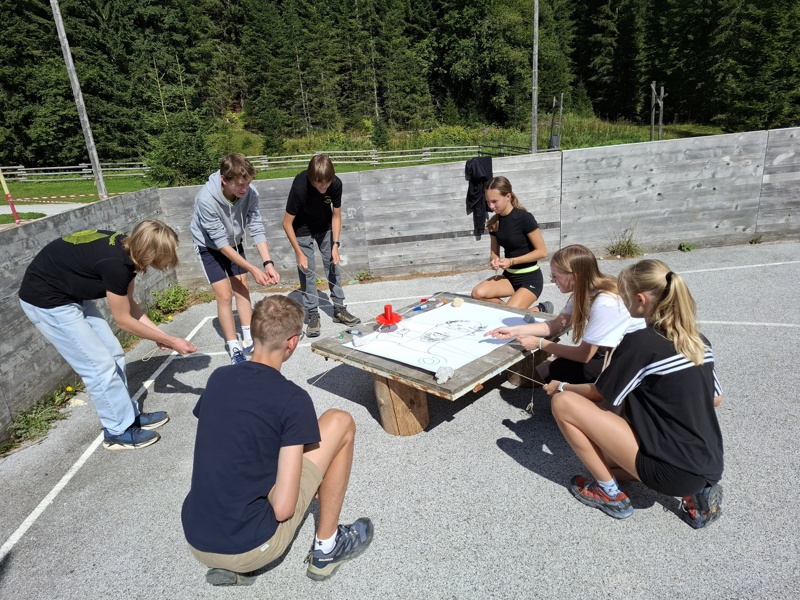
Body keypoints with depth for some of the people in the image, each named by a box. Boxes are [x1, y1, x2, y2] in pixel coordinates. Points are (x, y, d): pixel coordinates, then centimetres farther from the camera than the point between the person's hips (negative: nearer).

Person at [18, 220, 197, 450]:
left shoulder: (127, 250, -6)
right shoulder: (115, 263, -32)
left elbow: (129, 304, 5)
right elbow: (123, 320, -20)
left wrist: (162, 335, -1)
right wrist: (170, 341, -13)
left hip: (73, 294, 9)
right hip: (46, 301, -9)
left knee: (113, 354, 10)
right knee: (100, 366, -5)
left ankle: (130, 415, 23)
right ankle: (119, 431, 9)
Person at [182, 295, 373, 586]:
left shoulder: (218, 378, 1)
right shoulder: (293, 399, -17)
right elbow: (282, 508, -19)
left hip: (195, 543, 6)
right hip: (250, 547, -6)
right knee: (340, 422, 1)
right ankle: (326, 549, 14)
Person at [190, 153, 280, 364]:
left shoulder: (250, 193, -27)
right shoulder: (206, 199, -37)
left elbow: (257, 229, -22)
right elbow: (220, 242, -33)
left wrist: (268, 263, -33)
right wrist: (253, 269, -35)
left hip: (234, 243, 4)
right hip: (210, 246, -4)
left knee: (242, 288, 6)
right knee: (225, 295, -8)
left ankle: (249, 340, 17)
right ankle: (234, 349, 1)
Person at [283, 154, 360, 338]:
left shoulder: (336, 184, -23)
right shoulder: (299, 187, -33)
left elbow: (336, 215, -8)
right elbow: (287, 223, -23)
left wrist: (335, 245, -15)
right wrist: (299, 253, -23)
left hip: (325, 228, 4)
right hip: (303, 230, -3)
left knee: (333, 265, 6)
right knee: (307, 271, -5)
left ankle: (339, 309, 16)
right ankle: (312, 315, 4)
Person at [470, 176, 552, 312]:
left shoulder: (524, 218, -16)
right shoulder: (494, 222, 2)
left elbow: (542, 251, -13)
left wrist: (512, 261, -18)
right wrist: (494, 260, -13)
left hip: (530, 278, -5)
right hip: (509, 276, 6)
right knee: (478, 293, -21)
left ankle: (540, 310, 8)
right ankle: (510, 307, 2)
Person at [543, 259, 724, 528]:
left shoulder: (640, 342, -18)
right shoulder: (698, 340, 4)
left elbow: (598, 394, -5)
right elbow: (715, 398, 17)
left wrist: (561, 386, 13)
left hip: (673, 470, -8)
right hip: (708, 467, 8)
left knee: (563, 402, -9)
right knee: (604, 453, 30)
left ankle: (610, 494, 4)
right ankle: (696, 490, 13)